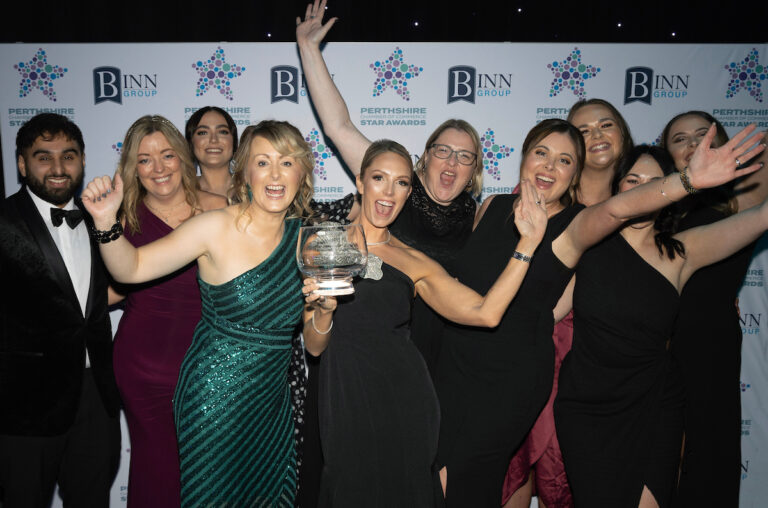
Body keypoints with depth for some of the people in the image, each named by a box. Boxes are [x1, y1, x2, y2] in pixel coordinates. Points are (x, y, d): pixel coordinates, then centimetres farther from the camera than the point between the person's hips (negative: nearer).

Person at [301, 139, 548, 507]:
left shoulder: (415, 264, 5)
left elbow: (485, 313, -10)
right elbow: (315, 346, 1)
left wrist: (528, 242, -10)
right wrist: (323, 309, -20)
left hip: (405, 405, 2)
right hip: (346, 404, -1)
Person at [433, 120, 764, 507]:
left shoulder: (571, 227, -11)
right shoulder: (492, 207, 2)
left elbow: (616, 209, -34)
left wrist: (687, 180, -48)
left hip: (513, 377, -4)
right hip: (454, 360, 5)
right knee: (435, 472, 14)